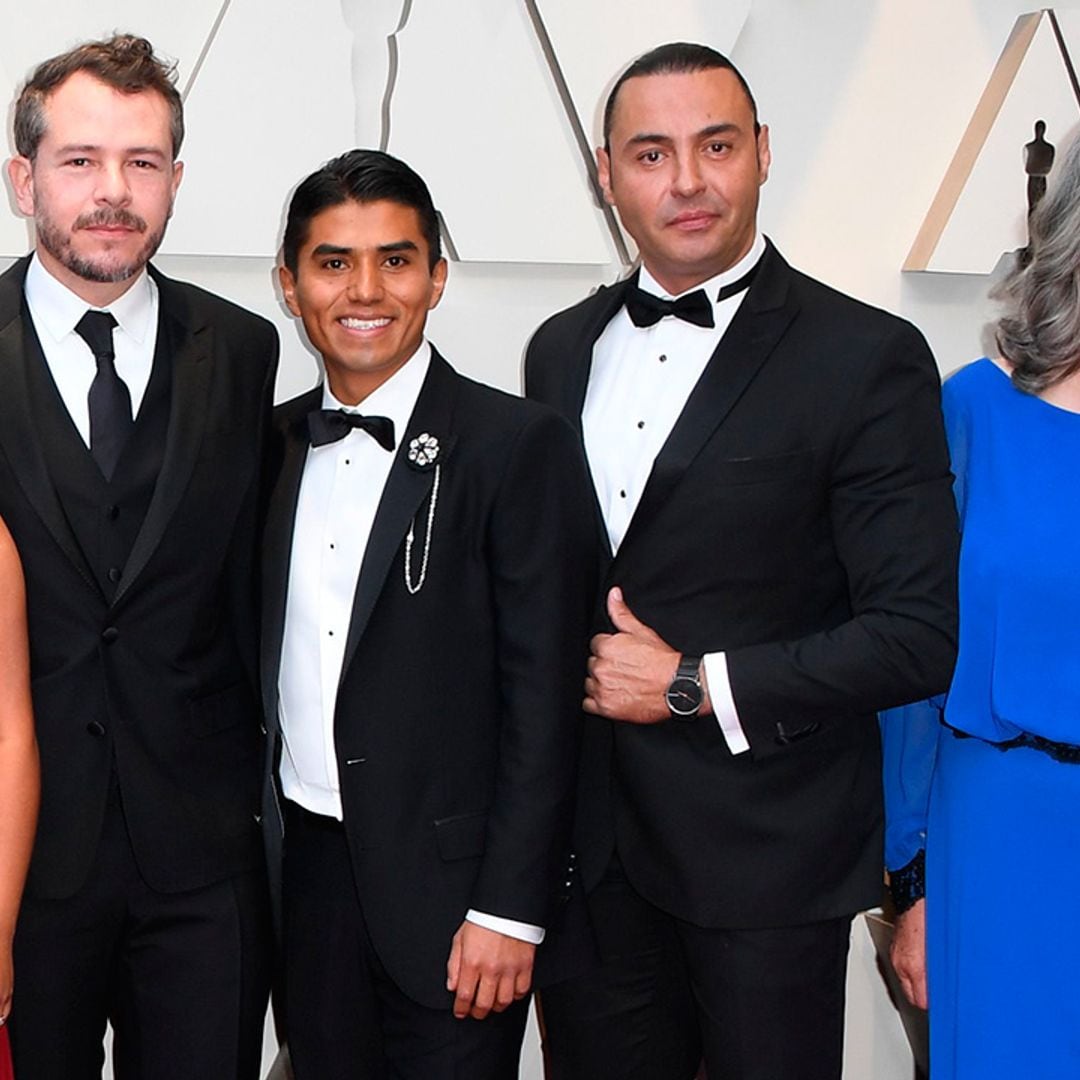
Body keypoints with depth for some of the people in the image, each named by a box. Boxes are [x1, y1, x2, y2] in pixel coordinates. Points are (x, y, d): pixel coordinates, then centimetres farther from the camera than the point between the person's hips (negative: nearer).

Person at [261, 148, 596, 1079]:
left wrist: (510, 909, -14)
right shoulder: (276, 443, 8)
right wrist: (253, 855, 7)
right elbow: (270, 659, 11)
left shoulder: (520, 445, -10)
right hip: (305, 871, 5)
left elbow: (545, 696, -12)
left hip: (447, 884, -5)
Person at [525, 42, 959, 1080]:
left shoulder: (867, 359, -10)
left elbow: (917, 636, -14)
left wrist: (694, 685, -15)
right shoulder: (562, 350, 8)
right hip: (589, 841, 5)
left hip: (766, 856, -4)